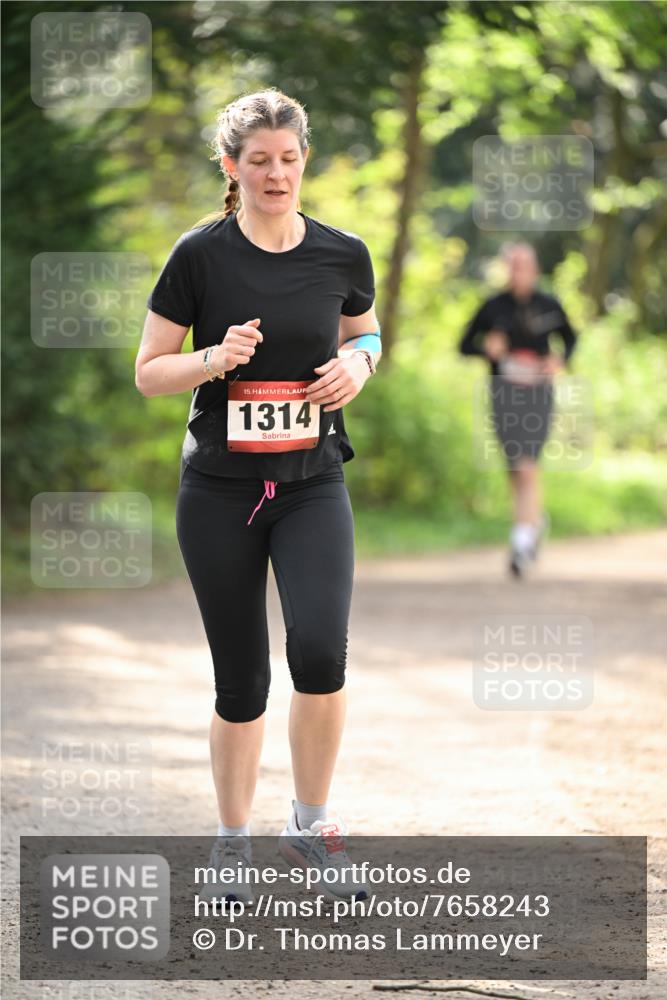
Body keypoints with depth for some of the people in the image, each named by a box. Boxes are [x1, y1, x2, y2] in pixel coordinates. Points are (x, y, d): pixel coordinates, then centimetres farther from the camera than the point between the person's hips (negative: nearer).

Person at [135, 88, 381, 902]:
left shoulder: (343, 255, 1)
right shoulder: (201, 255, -5)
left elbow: (364, 331, 20)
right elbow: (148, 374, 0)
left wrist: (358, 363, -2)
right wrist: (215, 359, -19)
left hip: (313, 485, 1)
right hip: (219, 490, -1)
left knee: (320, 652, -18)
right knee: (241, 679, 3)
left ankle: (310, 825, 2)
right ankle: (233, 841, 23)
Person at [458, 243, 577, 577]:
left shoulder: (549, 306, 2)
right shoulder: (493, 308, 1)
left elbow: (570, 337, 18)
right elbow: (465, 345, 8)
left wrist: (561, 359, -2)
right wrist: (487, 348, -13)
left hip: (537, 391, -1)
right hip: (504, 393, 1)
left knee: (527, 465, -15)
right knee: (515, 467, 6)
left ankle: (522, 540, -17)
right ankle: (537, 518, 35)